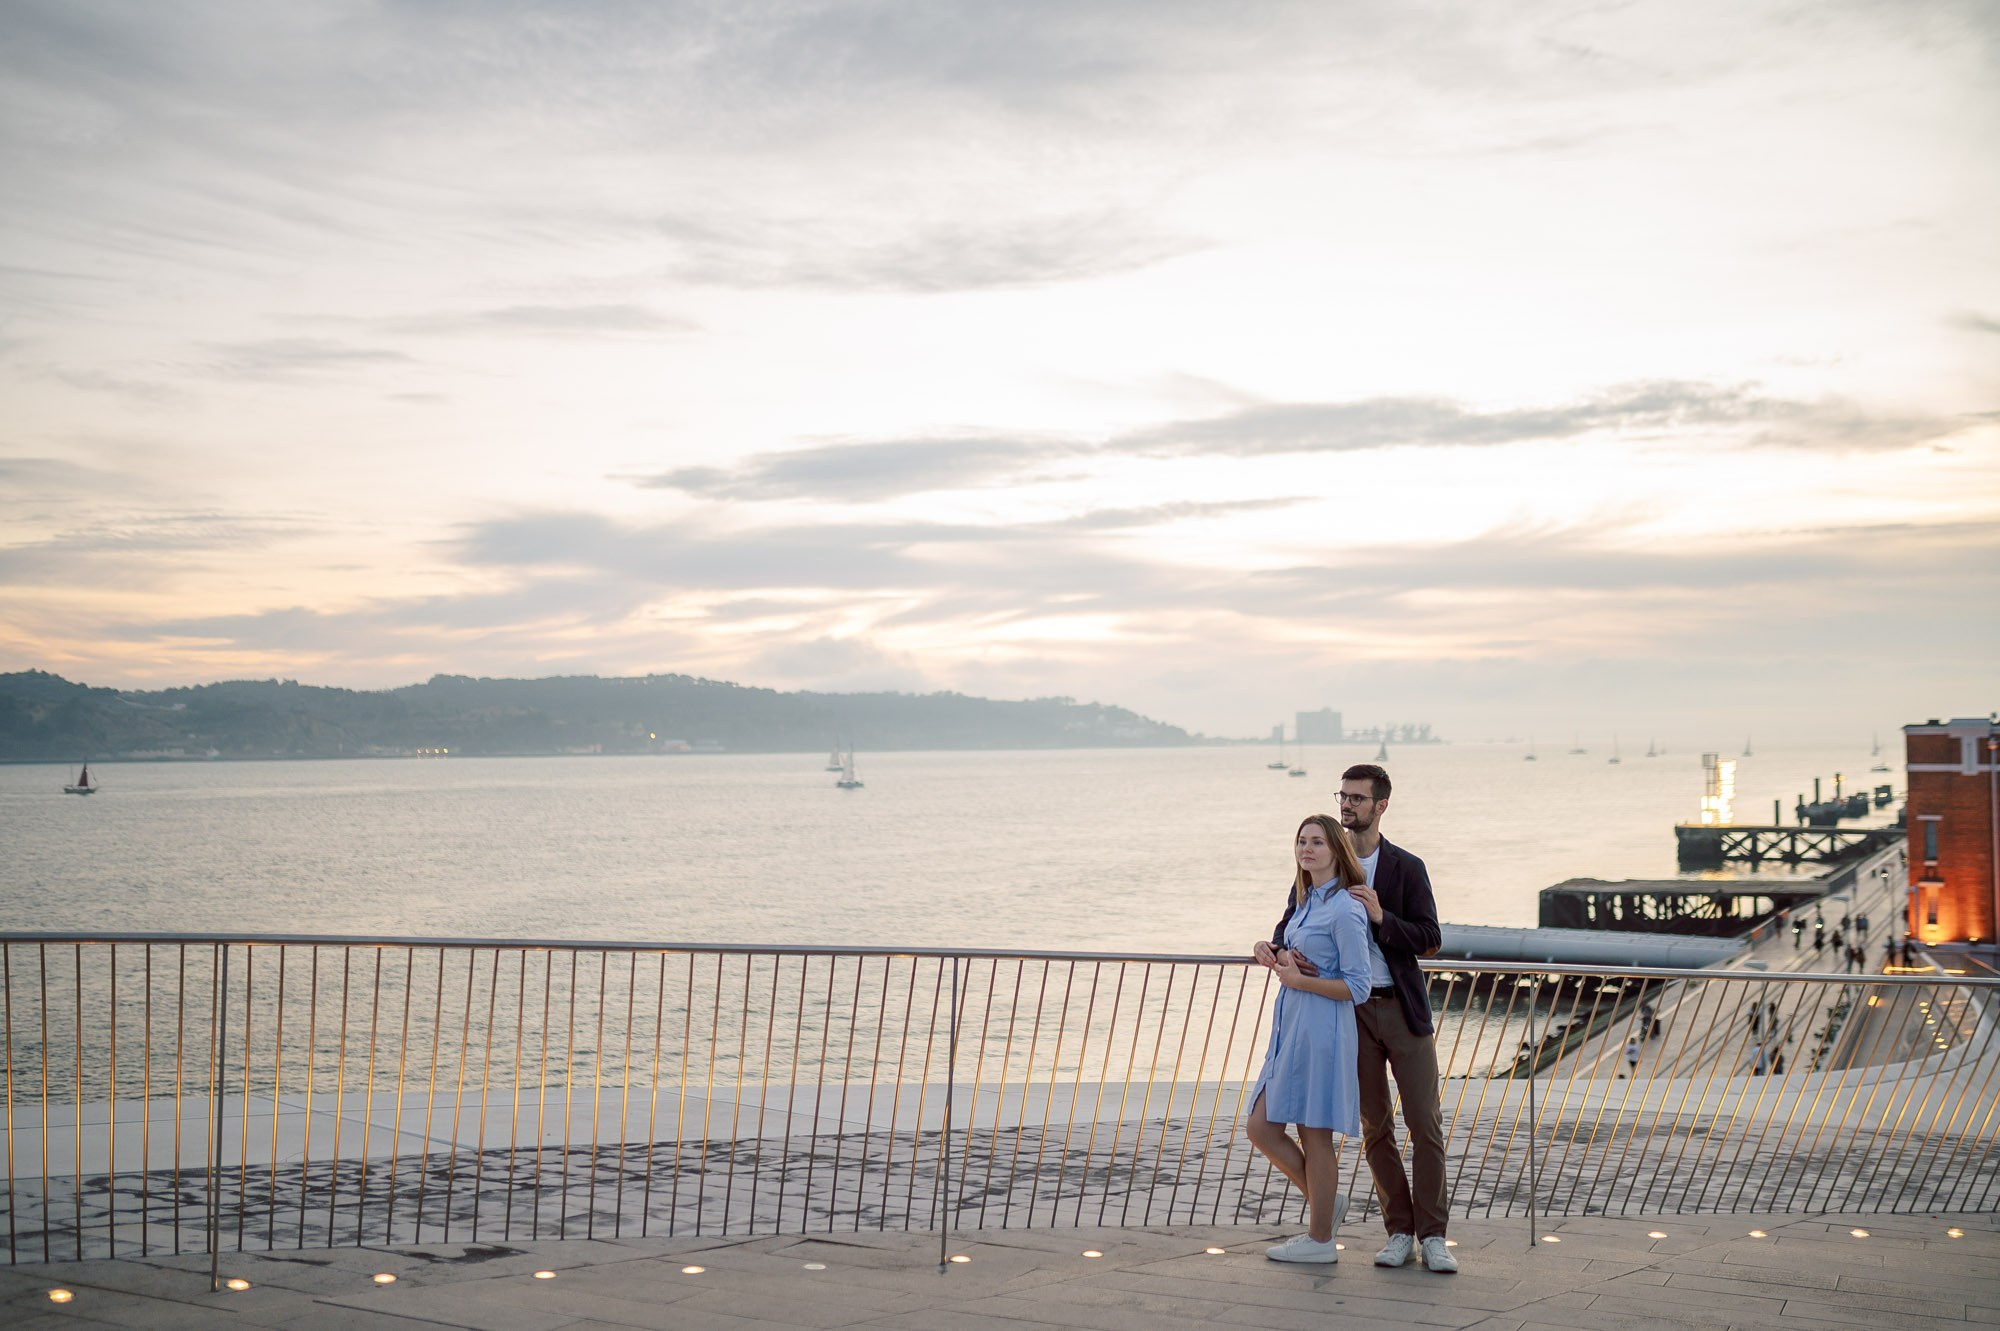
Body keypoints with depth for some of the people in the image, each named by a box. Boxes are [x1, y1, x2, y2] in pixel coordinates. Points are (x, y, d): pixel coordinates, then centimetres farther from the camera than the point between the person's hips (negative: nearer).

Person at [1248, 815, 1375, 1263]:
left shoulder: (1345, 911, -13)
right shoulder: (1306, 901, 14)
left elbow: (1357, 987, -16)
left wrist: (1299, 979, -16)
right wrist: (1268, 951, 7)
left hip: (1322, 1029, -9)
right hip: (1290, 1026, 9)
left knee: (1315, 1134, 0)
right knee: (1261, 1126, 8)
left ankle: (1319, 1239, 12)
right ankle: (1324, 1200, 24)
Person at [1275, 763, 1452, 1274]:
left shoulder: (1406, 868, 1)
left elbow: (1429, 940, -4)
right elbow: (1290, 925, 9)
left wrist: (1380, 916, -20)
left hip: (1403, 1007, -2)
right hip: (1351, 1009, 2)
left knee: (1426, 1125, -4)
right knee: (1375, 1129, 6)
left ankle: (1431, 1235, 3)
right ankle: (1399, 1232, 14)